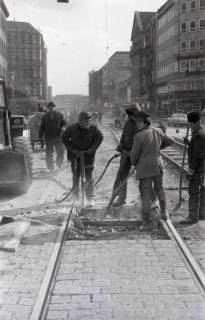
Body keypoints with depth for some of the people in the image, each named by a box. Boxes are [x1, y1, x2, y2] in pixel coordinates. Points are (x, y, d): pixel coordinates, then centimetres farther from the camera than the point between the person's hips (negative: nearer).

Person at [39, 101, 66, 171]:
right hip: (49, 138, 0)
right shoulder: (45, 116, 8)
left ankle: (59, 163, 25)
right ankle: (51, 168, 15)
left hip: (58, 137, 0)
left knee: (61, 152, -2)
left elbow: (64, 123, 11)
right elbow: (42, 127, 10)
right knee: (49, 154, 3)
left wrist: (63, 127, -13)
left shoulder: (59, 115, 7)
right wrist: (40, 137, 7)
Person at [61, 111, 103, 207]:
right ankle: (75, 194, 29)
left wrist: (92, 149, -9)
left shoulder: (93, 129, -10)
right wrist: (73, 150, -11)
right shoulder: (71, 129, -13)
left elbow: (100, 138, 1)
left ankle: (90, 198, 12)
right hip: (76, 156, 0)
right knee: (76, 176, 11)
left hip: (88, 156, 0)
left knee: (89, 177, 2)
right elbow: (64, 139, -3)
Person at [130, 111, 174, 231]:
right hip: (158, 166, 6)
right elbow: (170, 141, 14)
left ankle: (147, 223, 7)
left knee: (146, 196, 2)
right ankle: (164, 213, 41)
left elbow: (134, 154, -12)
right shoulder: (158, 132, 0)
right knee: (159, 188, 28)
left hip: (145, 169, -5)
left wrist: (134, 163, 10)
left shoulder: (139, 136, -19)